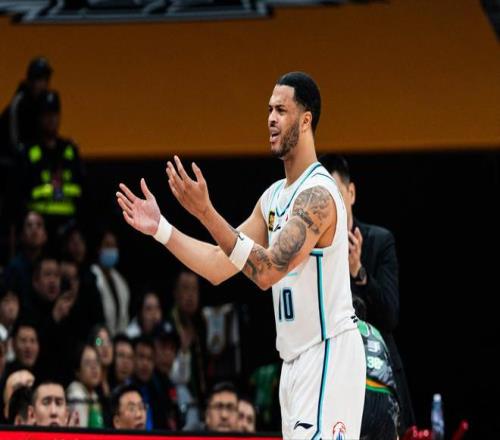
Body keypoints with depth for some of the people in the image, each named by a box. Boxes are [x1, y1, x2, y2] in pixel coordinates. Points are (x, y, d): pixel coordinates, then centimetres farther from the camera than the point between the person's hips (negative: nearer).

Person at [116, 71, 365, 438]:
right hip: (296, 360, 10)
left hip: (329, 354, -10)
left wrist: (206, 212, -32)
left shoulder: (318, 194, -17)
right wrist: (160, 228, 7)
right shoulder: (274, 197, 13)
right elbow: (220, 267, 14)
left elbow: (268, 271, -27)